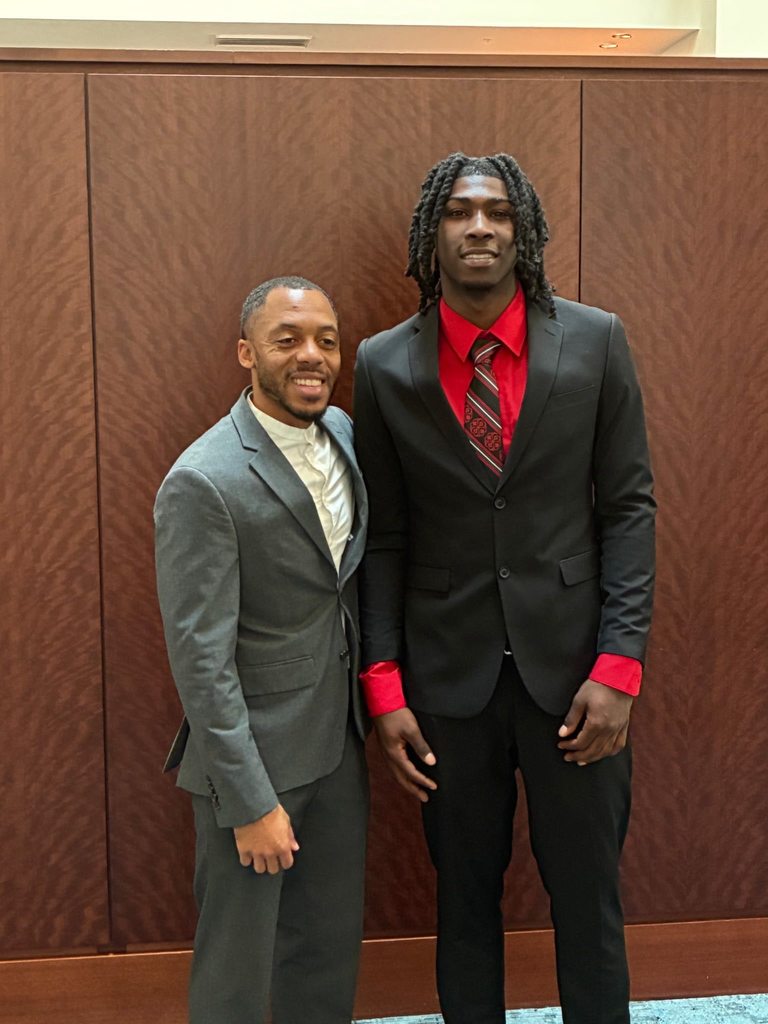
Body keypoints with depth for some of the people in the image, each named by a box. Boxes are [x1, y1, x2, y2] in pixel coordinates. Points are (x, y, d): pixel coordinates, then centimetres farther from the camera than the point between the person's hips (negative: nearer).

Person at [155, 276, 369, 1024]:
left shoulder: (344, 435, 0)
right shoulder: (203, 482, -21)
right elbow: (200, 658, -20)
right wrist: (251, 801, -18)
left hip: (339, 739, 7)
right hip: (254, 750, -6)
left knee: (333, 945, 20)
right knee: (239, 960, 11)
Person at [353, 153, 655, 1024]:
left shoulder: (595, 341, -2)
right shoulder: (384, 365, -1)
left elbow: (628, 508, -1)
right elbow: (382, 536, 2)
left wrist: (619, 665, -8)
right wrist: (384, 685, -3)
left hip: (570, 662, 0)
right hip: (447, 673, 1)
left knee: (588, 894, 11)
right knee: (464, 894, 14)